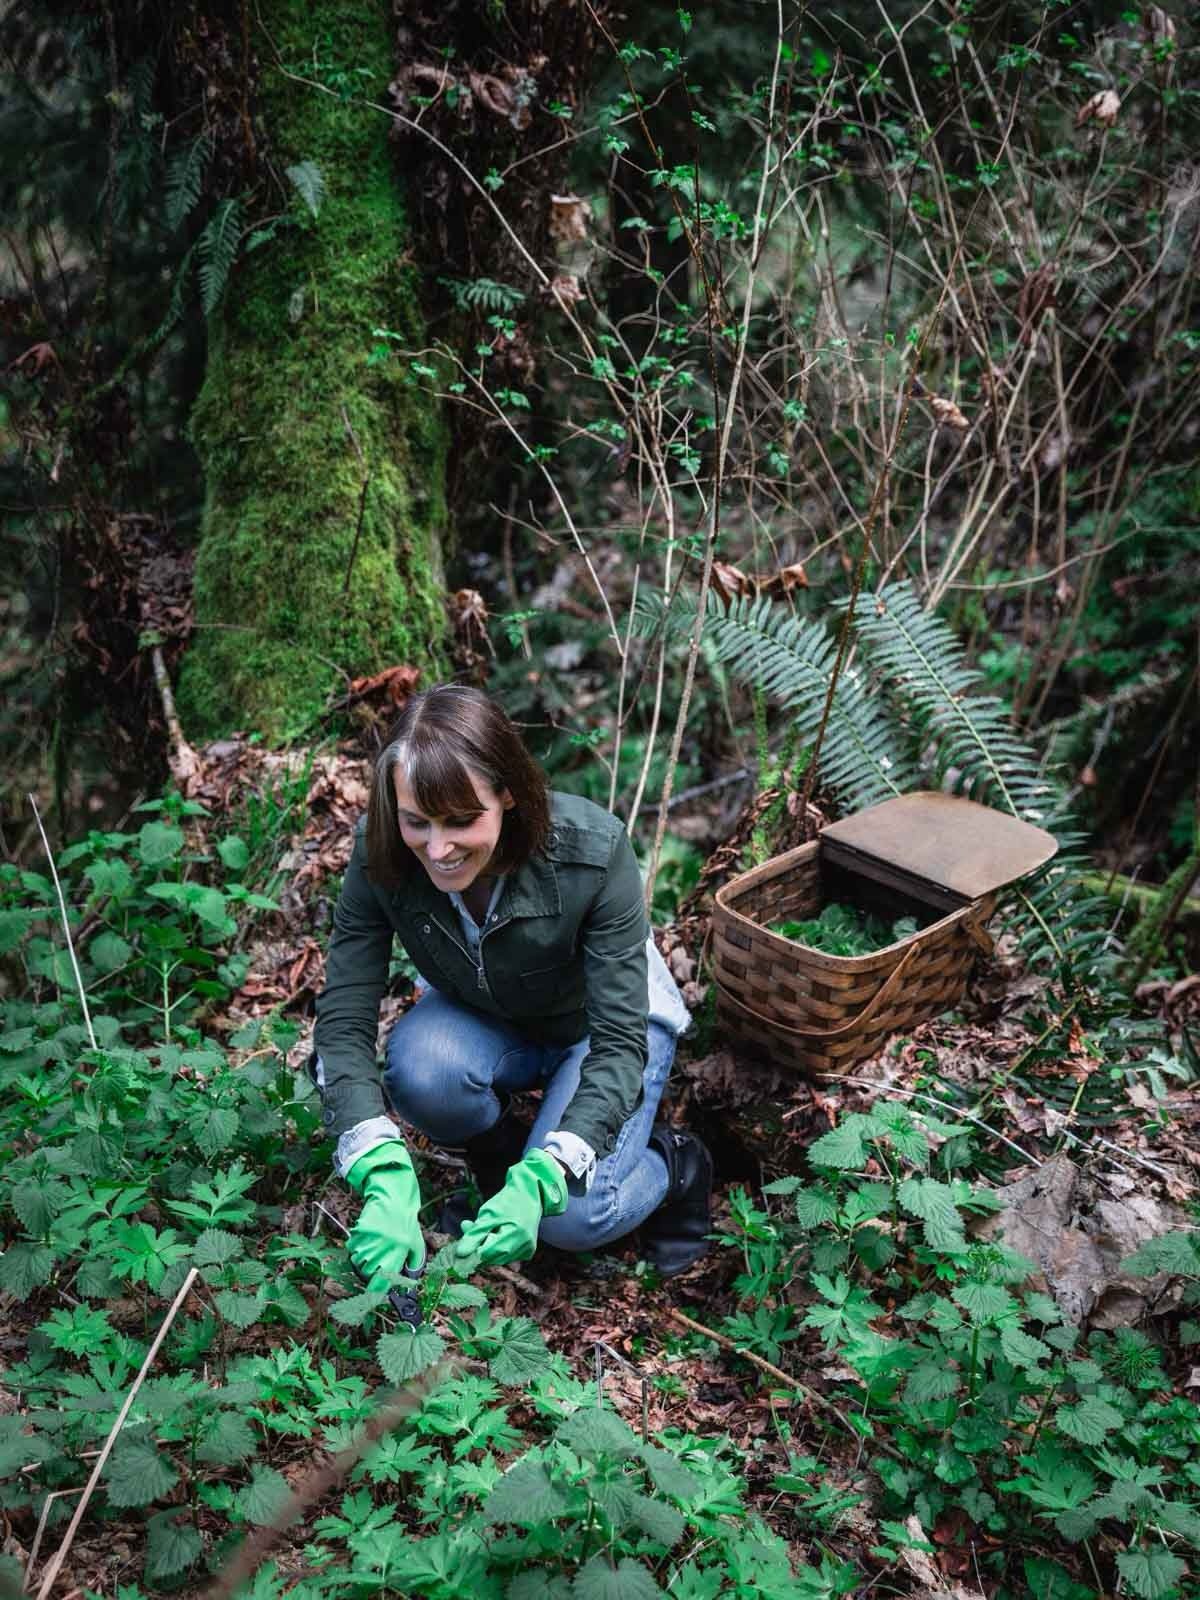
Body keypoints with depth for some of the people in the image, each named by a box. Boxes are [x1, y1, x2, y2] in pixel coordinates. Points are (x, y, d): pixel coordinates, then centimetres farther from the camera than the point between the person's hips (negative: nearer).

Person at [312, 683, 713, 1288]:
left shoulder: (593, 850, -35)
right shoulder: (380, 856, -28)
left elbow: (619, 1043, -33)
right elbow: (343, 1023, -27)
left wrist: (538, 1182, -46)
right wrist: (385, 1182, -43)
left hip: (605, 1021, -2)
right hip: (483, 1021, 3)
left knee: (573, 1214, -23)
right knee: (421, 1065, -32)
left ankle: (674, 1165, 10)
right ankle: (498, 1151, 2)